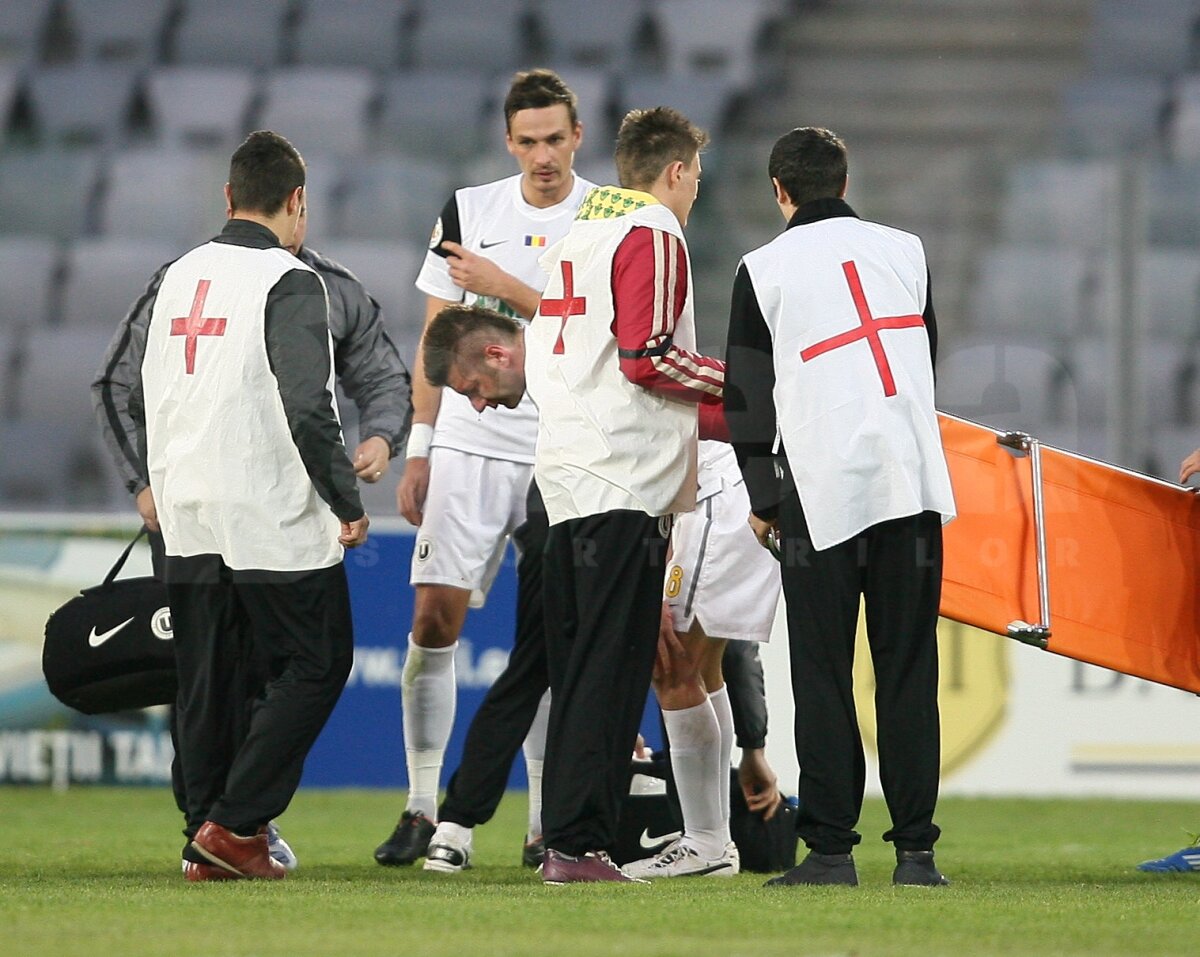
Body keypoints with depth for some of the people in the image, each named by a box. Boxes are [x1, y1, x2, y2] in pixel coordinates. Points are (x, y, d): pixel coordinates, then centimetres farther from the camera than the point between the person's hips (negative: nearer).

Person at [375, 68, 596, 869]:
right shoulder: (469, 212, 8)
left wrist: (503, 286, -13)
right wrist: (418, 451, 7)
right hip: (470, 444, 2)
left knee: (550, 636, 1)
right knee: (435, 616, -6)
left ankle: (547, 822, 8)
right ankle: (422, 810, 2)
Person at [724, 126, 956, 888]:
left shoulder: (764, 269, 1)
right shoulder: (906, 251, 10)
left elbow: (749, 393, 4)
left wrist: (763, 498, 13)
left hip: (822, 492, -2)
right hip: (913, 482, 2)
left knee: (823, 676, 3)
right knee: (909, 672, 3)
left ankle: (830, 848, -1)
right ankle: (915, 849, 0)